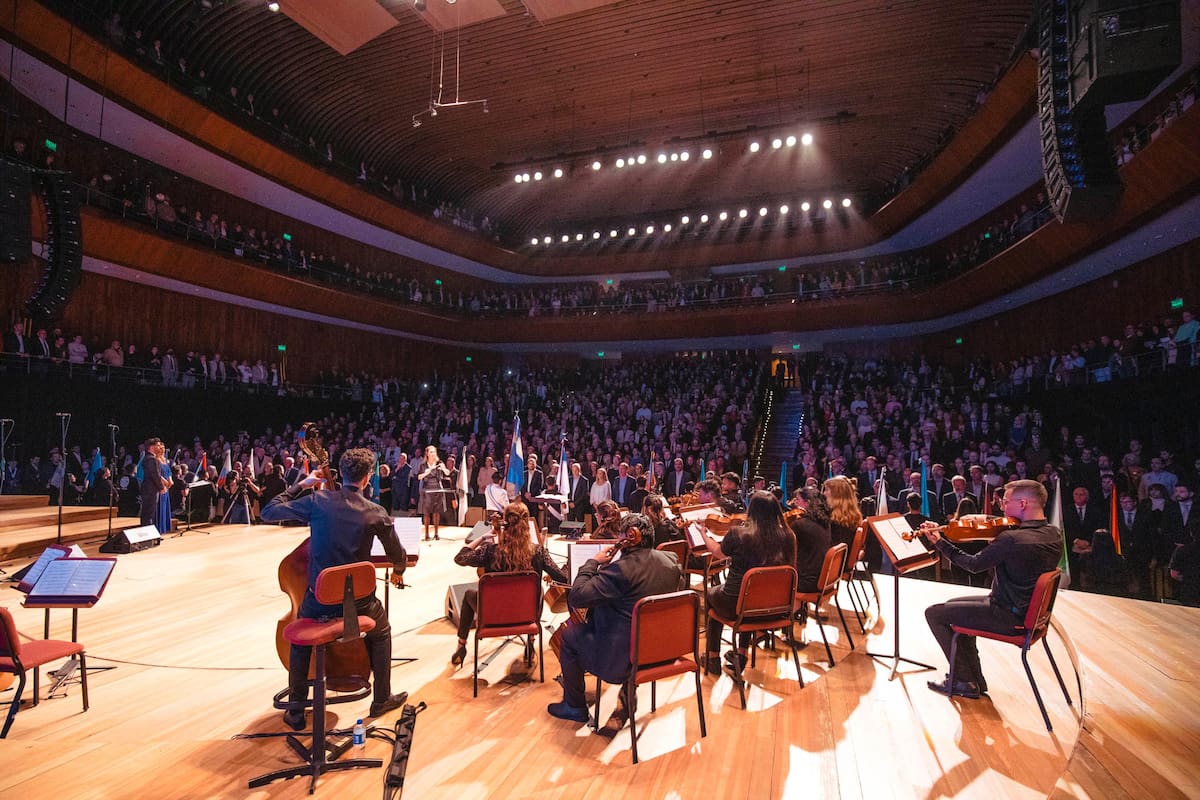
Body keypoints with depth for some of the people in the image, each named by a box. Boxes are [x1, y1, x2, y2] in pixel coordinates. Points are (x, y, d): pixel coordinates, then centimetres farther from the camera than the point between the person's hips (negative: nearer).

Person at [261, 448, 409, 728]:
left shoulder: (317, 501, -11)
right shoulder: (376, 513, -10)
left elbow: (268, 512, 1)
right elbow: (398, 556, 3)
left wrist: (300, 485, 10)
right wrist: (398, 573, 27)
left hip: (319, 600, 1)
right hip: (358, 600, -1)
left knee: (299, 639, 33)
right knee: (381, 633, 31)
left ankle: (296, 712, 35)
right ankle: (381, 699, 38)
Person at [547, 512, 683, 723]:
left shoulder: (621, 569, -27)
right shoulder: (671, 561, -5)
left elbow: (577, 597, -24)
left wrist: (593, 562, -11)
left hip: (622, 657, -7)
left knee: (568, 635, 14)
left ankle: (575, 706, 27)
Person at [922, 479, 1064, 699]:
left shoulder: (1011, 539, -30)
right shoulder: (1054, 534, -2)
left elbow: (974, 565, -16)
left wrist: (939, 542, -7)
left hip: (1010, 617, -9)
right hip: (1031, 611, 9)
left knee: (934, 613, 0)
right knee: (955, 606, 25)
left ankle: (966, 681, 11)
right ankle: (974, 680, 29)